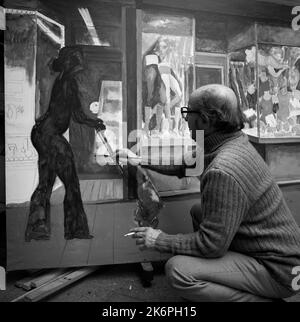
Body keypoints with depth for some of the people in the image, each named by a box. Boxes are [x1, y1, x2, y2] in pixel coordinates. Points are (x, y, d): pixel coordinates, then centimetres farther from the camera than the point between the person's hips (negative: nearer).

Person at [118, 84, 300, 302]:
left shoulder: (222, 172, -31)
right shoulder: (236, 142, -1)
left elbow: (212, 244, -25)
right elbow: (184, 165, 13)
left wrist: (160, 241, -12)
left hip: (275, 269, -9)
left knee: (178, 270, -21)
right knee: (198, 212, 17)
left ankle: (263, 298, -4)